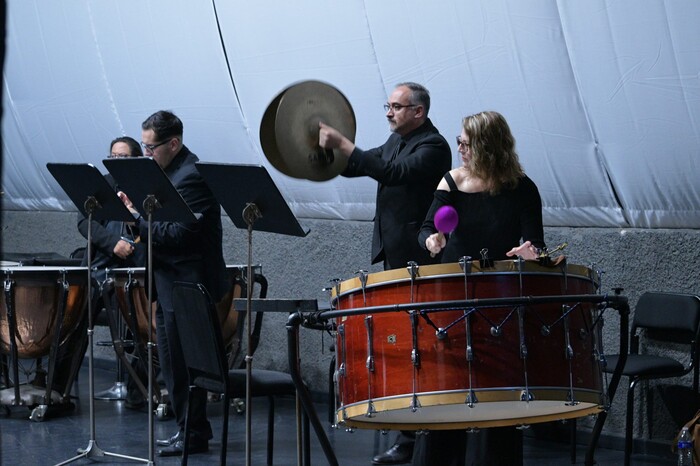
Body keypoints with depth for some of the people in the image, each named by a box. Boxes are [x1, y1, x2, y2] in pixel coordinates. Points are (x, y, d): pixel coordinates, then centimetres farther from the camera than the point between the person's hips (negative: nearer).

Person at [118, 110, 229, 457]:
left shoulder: (191, 177, -18)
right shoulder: (171, 172, 13)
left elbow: (178, 234, -25)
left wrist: (136, 218, -23)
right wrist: (137, 210, -1)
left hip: (187, 285, -10)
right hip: (171, 284, 10)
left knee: (182, 362, -3)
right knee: (173, 362, 15)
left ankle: (194, 435, 7)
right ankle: (189, 428, 24)